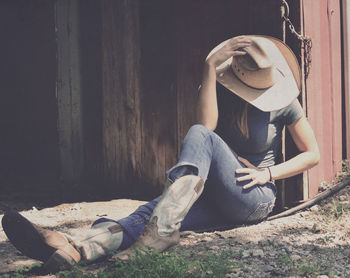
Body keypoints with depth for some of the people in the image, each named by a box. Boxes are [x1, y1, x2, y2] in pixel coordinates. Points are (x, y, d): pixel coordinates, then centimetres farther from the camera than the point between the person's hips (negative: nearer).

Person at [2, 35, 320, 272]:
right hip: (218, 200, 3)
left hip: (255, 197, -3)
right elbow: (207, 124, -17)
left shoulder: (283, 101, -1)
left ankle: (157, 236, -50)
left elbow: (312, 154, 7)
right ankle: (77, 248, -61)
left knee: (199, 137, -31)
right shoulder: (220, 90, 4)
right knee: (154, 211, -31)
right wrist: (210, 67, -20)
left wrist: (268, 173, -6)